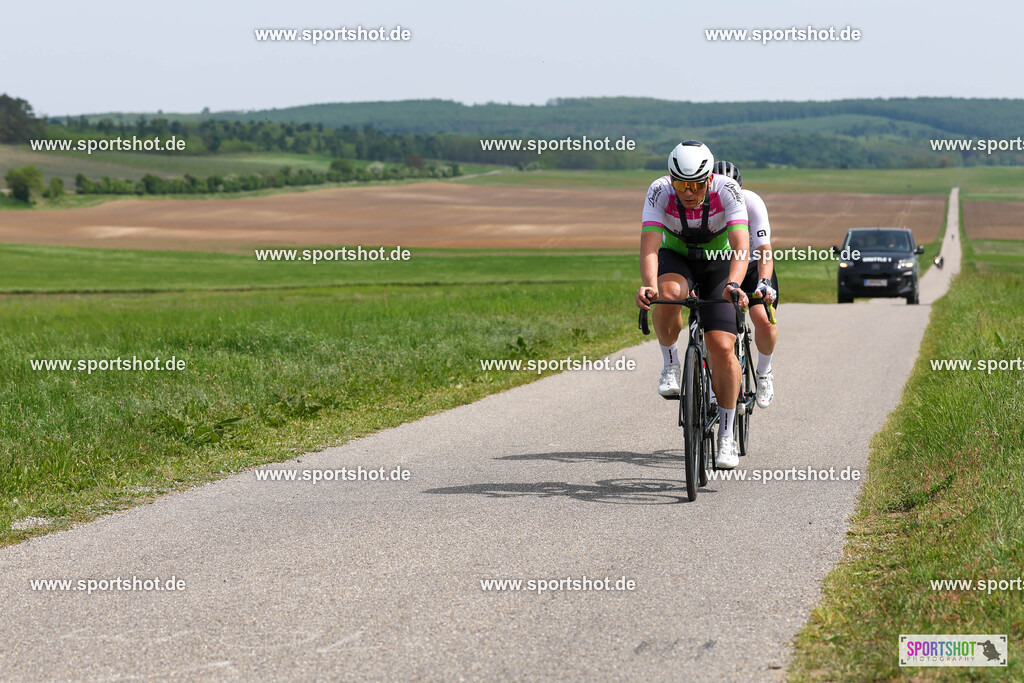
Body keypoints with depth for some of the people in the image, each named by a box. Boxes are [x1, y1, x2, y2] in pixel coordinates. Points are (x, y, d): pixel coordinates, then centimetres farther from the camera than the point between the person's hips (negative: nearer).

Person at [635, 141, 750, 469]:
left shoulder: (727, 190, -29)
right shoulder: (659, 192, -27)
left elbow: (741, 245, -38)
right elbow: (649, 244, -37)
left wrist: (733, 284, -57)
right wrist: (649, 285, -56)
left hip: (718, 264, 0)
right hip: (676, 259, 0)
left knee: (722, 347, -14)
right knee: (668, 293, -37)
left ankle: (727, 434, 1)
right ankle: (671, 366, -11)